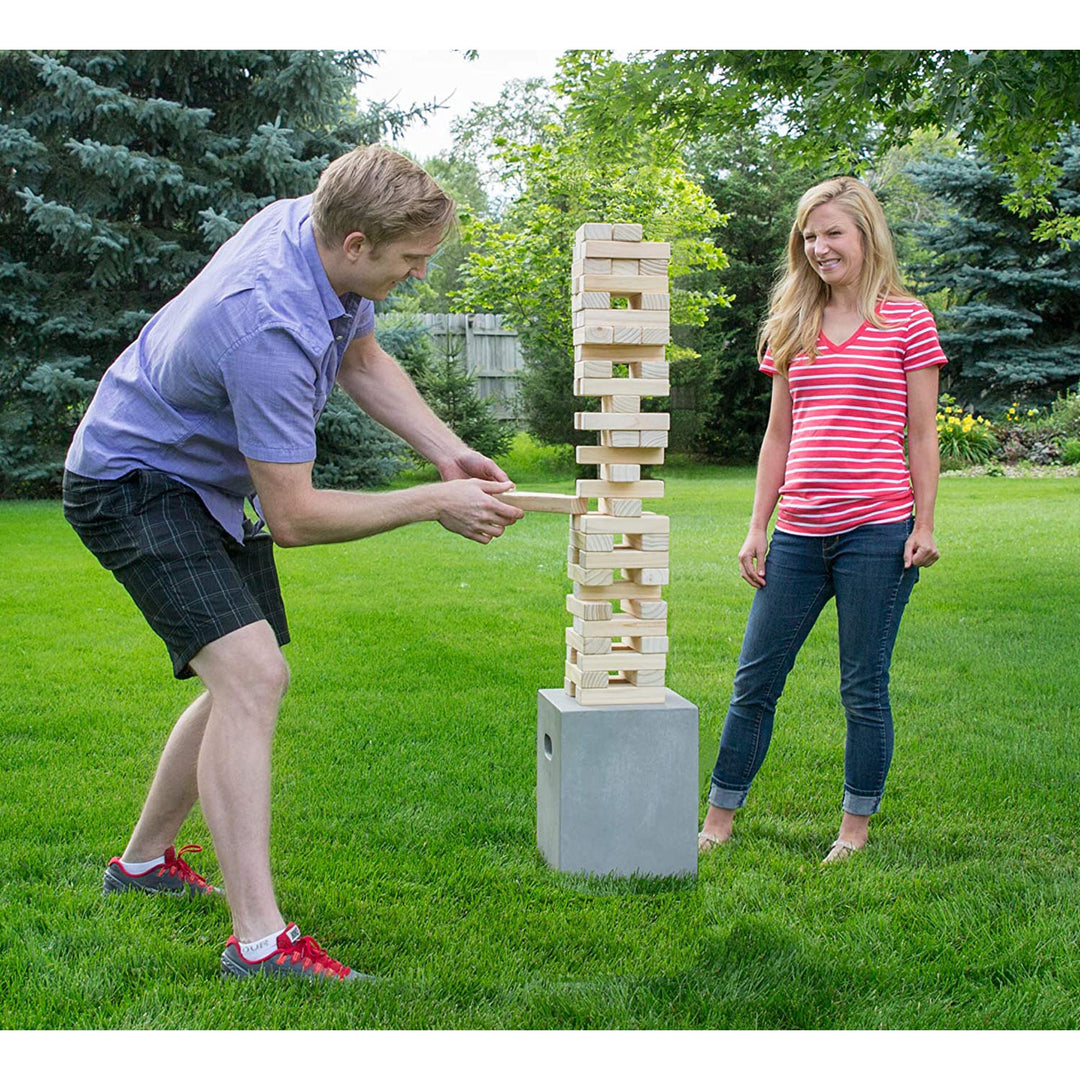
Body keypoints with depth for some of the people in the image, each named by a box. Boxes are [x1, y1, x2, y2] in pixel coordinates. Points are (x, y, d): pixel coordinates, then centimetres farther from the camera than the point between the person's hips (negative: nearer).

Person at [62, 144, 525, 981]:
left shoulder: (317, 223, -9)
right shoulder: (272, 331, -37)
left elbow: (361, 358, 9)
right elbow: (293, 517, -30)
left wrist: (448, 452, -4)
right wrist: (434, 504, -23)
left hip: (210, 484, 10)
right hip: (131, 481, -10)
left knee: (255, 682, 15)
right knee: (249, 675, -24)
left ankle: (144, 859, 33)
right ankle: (259, 939, -22)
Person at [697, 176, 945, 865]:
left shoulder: (907, 319, 1)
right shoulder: (794, 326, 12)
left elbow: (922, 433, 1)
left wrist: (924, 524, -5)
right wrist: (758, 527, 11)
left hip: (877, 533, -4)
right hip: (800, 534, 4)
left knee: (864, 688, 5)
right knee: (754, 681, 9)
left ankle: (856, 828, 21)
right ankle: (719, 821, 21)